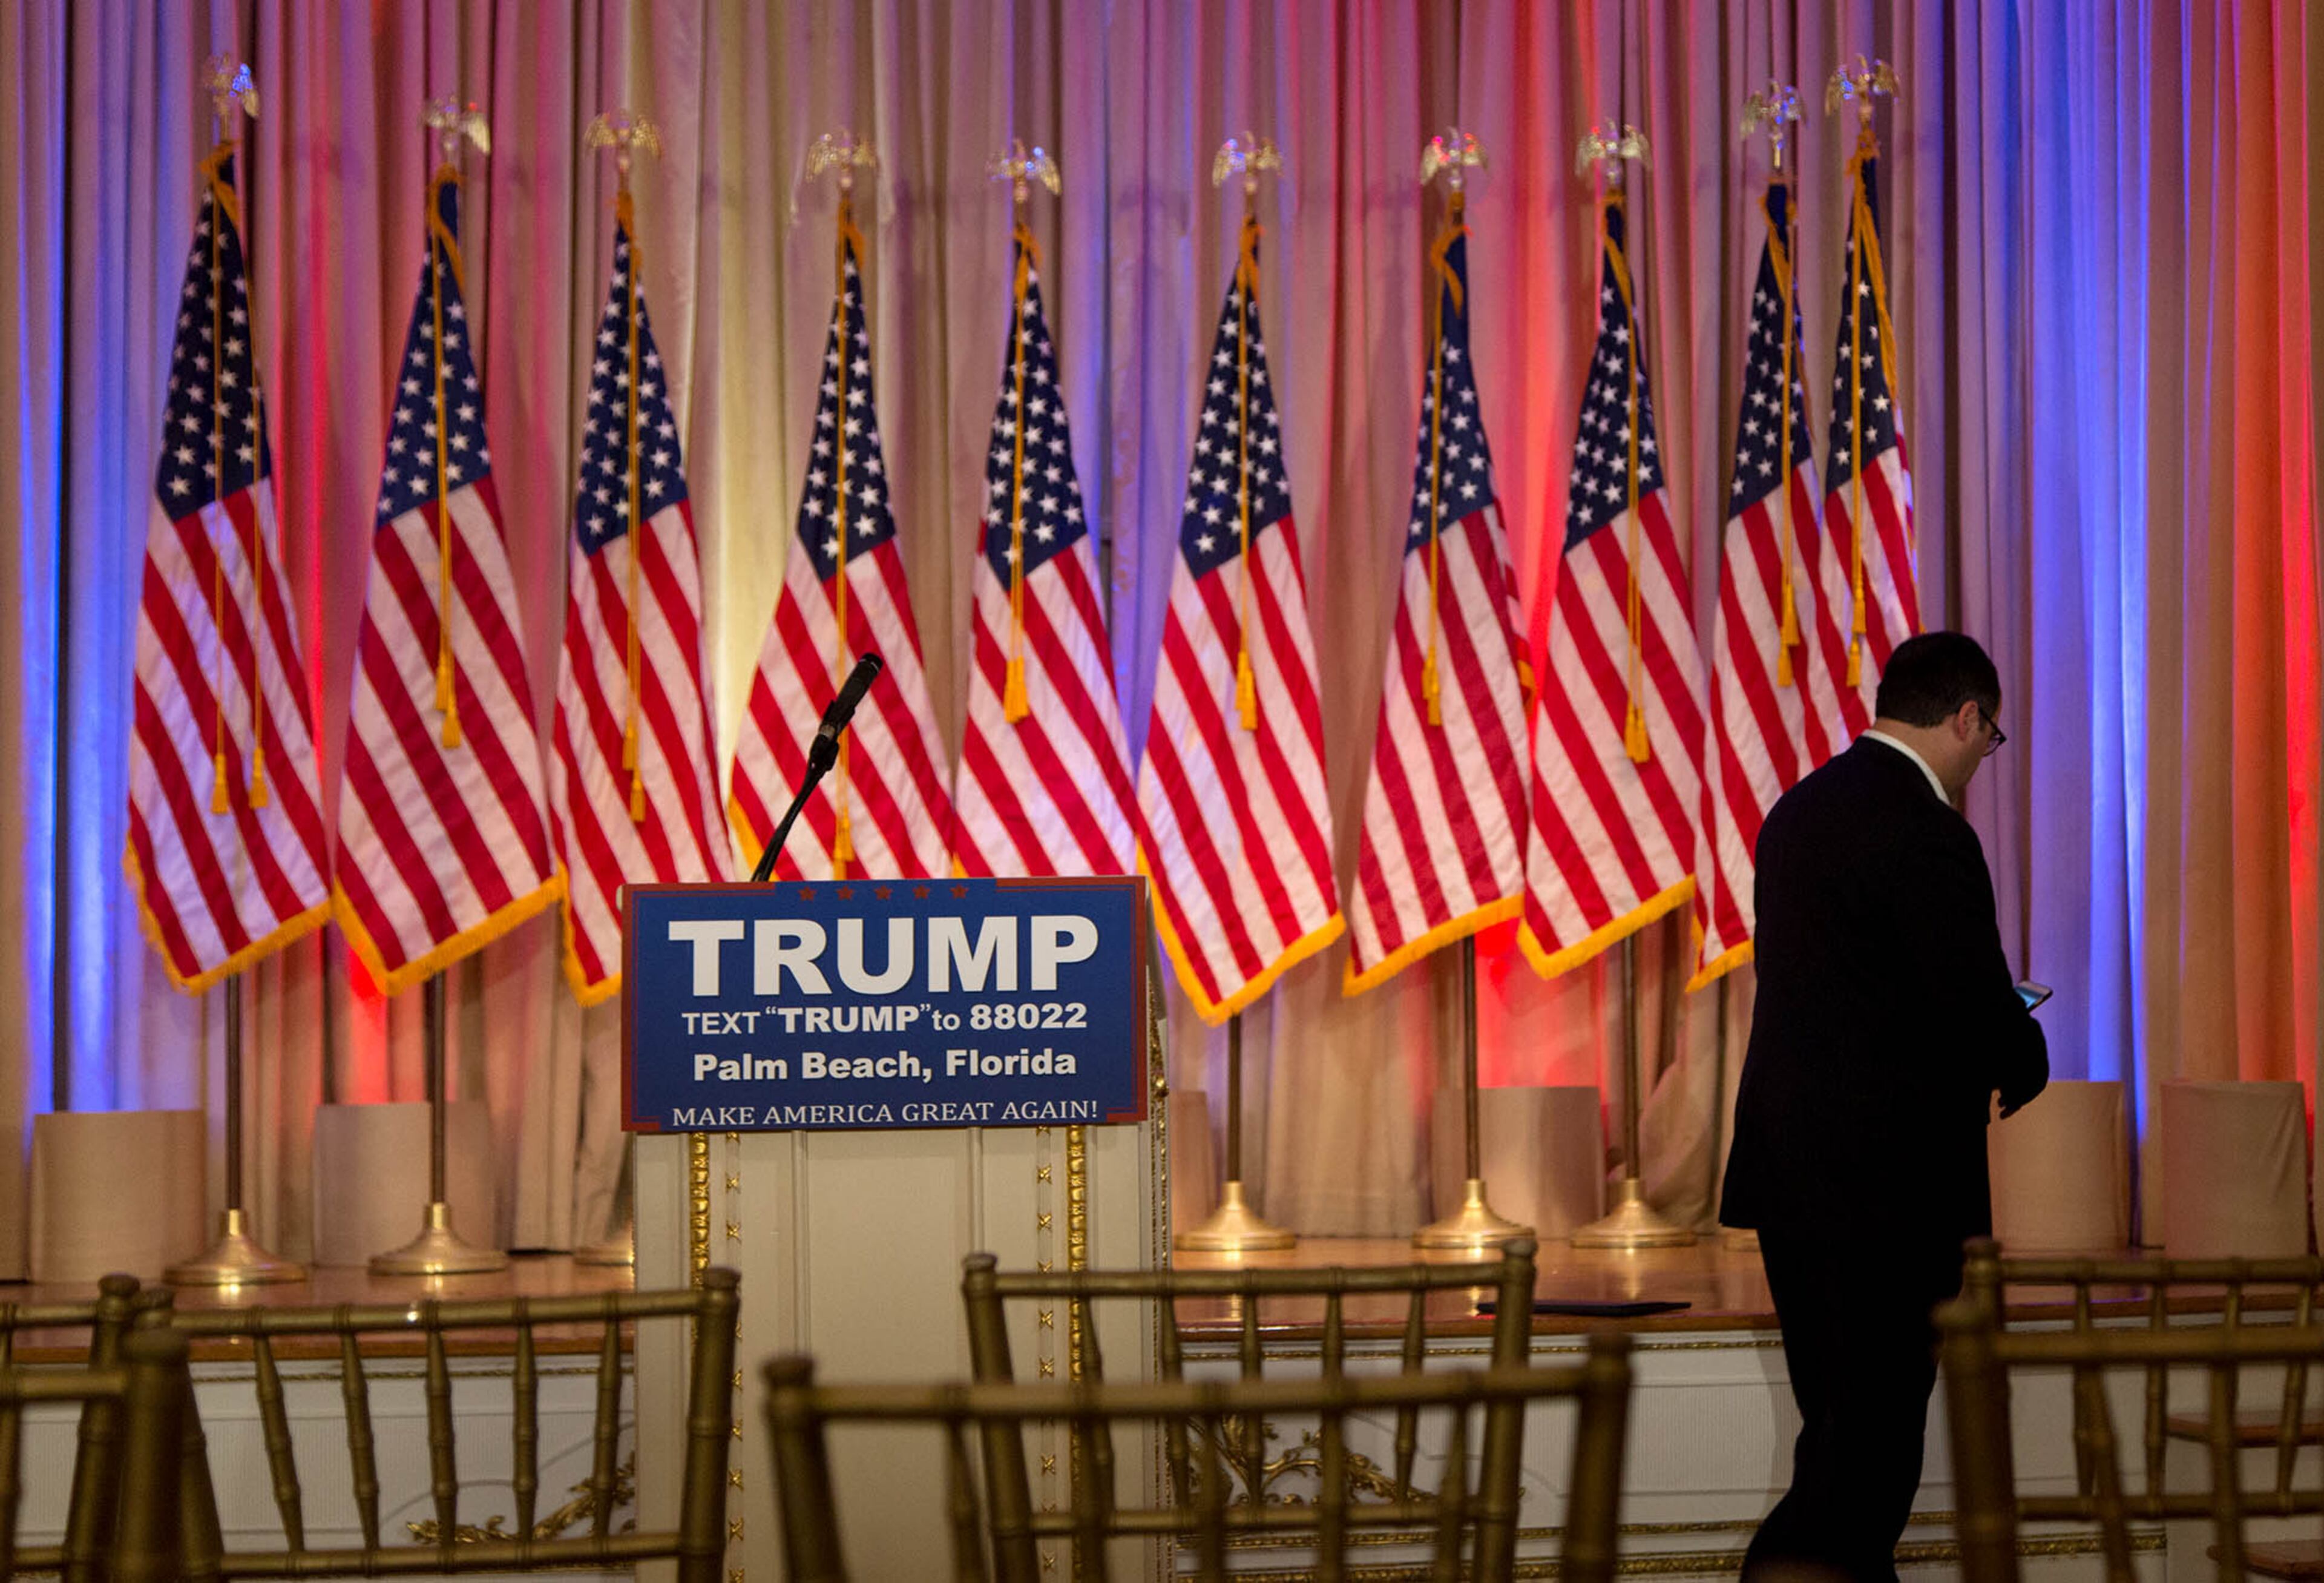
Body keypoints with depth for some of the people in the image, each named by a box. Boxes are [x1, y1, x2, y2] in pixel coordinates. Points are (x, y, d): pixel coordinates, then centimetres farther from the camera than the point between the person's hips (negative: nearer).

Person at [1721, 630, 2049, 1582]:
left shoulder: (1799, 809, 11)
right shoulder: (1930, 836, -17)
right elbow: (1984, 1012, -17)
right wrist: (2026, 1073, 6)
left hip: (1784, 1172, 9)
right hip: (1887, 1181, -9)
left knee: (1841, 1424, 16)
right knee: (1877, 1436, -4)